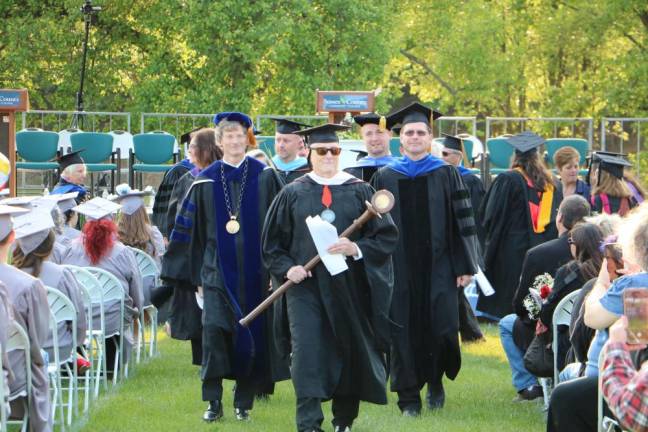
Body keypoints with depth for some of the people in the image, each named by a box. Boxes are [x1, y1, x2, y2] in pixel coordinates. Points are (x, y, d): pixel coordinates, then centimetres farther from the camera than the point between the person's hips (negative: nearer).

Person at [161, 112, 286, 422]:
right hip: (218, 270, 0)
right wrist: (197, 274, 6)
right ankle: (213, 402, -3)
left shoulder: (265, 177, 3)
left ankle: (244, 401, 14)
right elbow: (188, 229, 9)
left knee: (252, 336, 3)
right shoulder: (205, 182, 5)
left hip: (255, 273, 0)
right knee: (213, 331, -10)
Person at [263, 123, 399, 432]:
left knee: (349, 352, 9)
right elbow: (272, 243, 10)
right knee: (307, 352, -12)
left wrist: (356, 249, -16)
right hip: (305, 284, -1)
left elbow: (387, 236, 1)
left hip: (349, 287, 1)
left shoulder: (360, 192, 5)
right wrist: (287, 268, -8)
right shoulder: (292, 194, 6)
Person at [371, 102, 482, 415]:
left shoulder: (446, 175, 5)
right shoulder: (385, 177, 8)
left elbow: (463, 221, 3)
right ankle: (409, 398, 7)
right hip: (399, 269, 1)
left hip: (438, 267, -1)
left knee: (442, 328, -5)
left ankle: (435, 381, 20)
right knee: (404, 331, -1)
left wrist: (465, 266, -2)